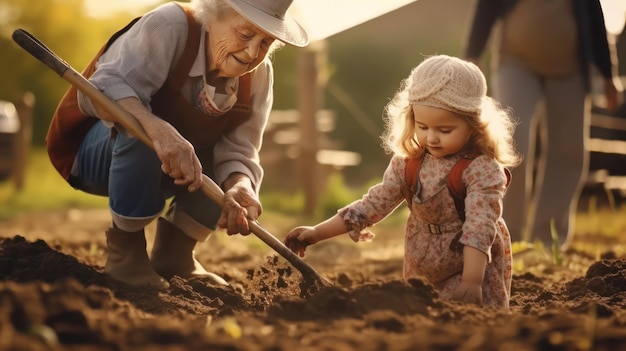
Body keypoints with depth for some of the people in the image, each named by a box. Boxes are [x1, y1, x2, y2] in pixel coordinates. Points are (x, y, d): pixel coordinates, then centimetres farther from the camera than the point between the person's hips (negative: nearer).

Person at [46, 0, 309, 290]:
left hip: (164, 172, 6)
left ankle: (173, 254, 1)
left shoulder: (260, 74, -10)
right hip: (97, 156, -5)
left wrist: (239, 187, -40)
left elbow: (237, 152, -17)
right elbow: (102, 88, -39)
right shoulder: (170, 26, -27)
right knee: (139, 127, -35)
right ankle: (124, 247, -20)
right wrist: (159, 130, -56)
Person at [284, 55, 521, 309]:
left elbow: (479, 226, -30)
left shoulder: (482, 169, -20)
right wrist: (318, 232, -4)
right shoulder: (408, 162, -3)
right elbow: (374, 204, 1)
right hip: (421, 272, 5)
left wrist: (470, 282, -43)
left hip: (474, 267, -5)